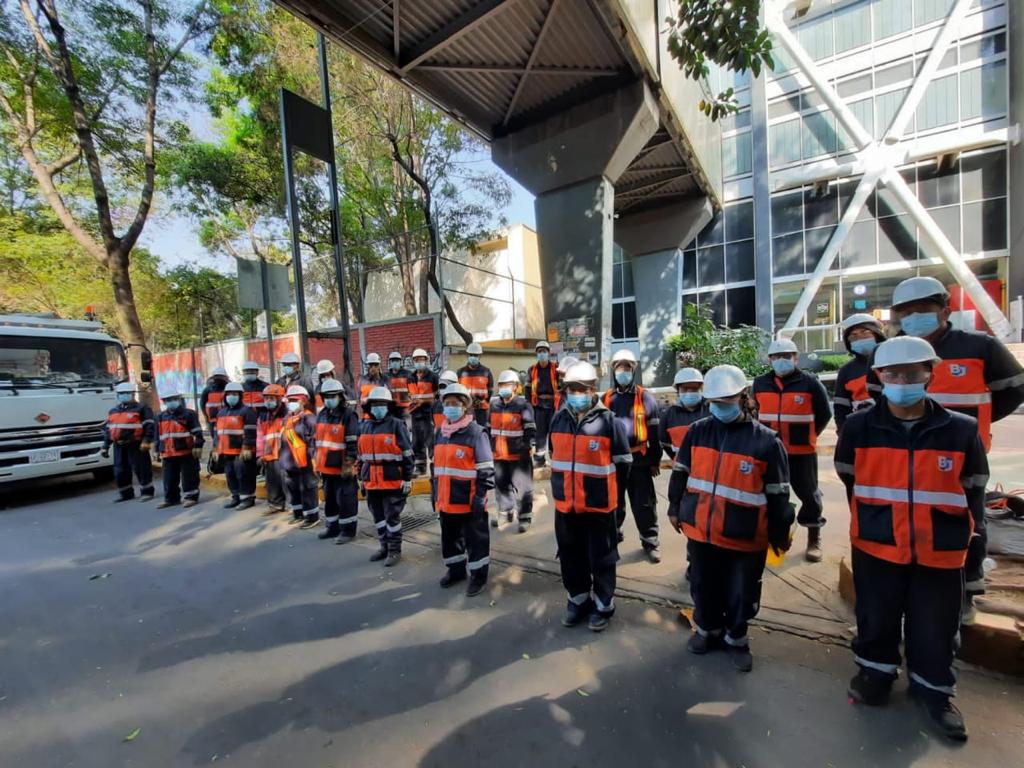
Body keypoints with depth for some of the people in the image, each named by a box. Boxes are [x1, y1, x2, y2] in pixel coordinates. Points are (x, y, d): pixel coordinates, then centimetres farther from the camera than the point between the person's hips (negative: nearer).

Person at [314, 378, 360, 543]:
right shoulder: (322, 415, 11)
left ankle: (348, 530, 13)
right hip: (326, 465, 8)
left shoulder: (349, 415, -13)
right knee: (329, 498, 19)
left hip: (342, 467, -8)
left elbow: (353, 443, -16)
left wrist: (349, 464, -18)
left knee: (345, 499, 1)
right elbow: (318, 440, 18)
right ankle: (332, 527, 33)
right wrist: (317, 462, 16)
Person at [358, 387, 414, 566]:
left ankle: (395, 550, 17)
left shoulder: (397, 425, -9)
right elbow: (361, 456, 18)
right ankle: (385, 546, 32)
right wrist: (361, 479, 17)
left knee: (392, 517, 3)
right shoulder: (365, 427, 11)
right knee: (378, 517, 16)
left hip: (393, 482, -6)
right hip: (372, 483, 6)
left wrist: (407, 480, -11)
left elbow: (407, 456, -9)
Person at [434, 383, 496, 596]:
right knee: (450, 538, 21)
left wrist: (481, 496, -16)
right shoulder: (440, 433, 9)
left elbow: (486, 469, -14)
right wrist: (434, 493, 18)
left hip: (469, 501, -7)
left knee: (475, 539, 8)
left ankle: (478, 576, 26)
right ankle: (455, 570, 41)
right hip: (446, 500, 7)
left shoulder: (476, 433, -13)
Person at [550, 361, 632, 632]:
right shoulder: (558, 419, 1)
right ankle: (578, 600, 39)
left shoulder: (608, 421, -13)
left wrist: (608, 491, 5)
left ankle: (603, 605, 33)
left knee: (601, 559, 12)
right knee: (570, 557, 18)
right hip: (565, 503, 5)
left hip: (598, 505, -4)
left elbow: (623, 462, -4)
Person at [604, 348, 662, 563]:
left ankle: (650, 543, 22)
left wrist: (655, 461, -1)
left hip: (639, 460, -2)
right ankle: (612, 535, 35)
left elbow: (655, 432, -2)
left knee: (644, 503, 7)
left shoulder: (645, 398, -4)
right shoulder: (606, 399, 4)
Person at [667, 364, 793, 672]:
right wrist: (675, 509, 11)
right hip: (699, 530, 3)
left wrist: (779, 535, 2)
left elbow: (778, 495, -3)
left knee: (740, 594, 15)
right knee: (703, 587, 19)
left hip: (744, 538, -2)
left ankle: (736, 638, 41)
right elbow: (680, 473, 7)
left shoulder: (766, 441, -10)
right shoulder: (698, 431, -2)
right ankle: (707, 629, 44)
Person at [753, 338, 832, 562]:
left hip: (802, 451, -3)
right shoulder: (760, 384, 3)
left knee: (808, 493, 9)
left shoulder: (809, 382, -7)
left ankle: (814, 540, 28)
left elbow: (824, 414, 1)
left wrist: (807, 435, 3)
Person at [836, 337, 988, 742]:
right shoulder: (858, 426, -7)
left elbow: (974, 494, 6)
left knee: (936, 629, 14)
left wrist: (974, 544, 8)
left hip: (942, 553, 1)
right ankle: (875, 672, 38)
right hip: (876, 547, 0)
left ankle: (934, 690, 38)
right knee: (877, 619, 15)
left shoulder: (962, 430, -5)